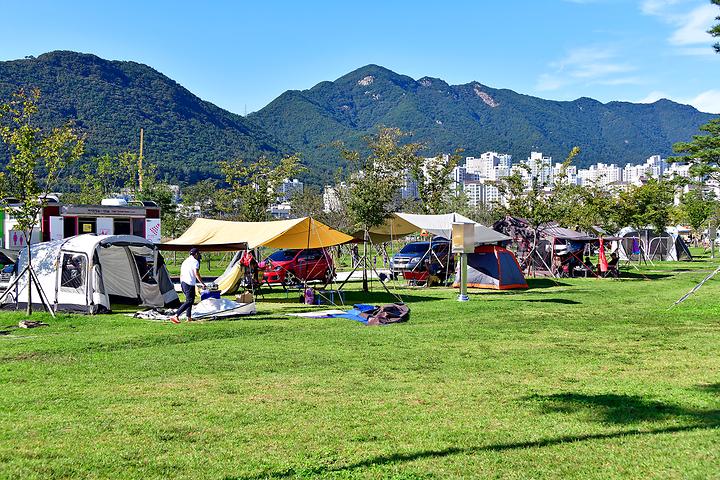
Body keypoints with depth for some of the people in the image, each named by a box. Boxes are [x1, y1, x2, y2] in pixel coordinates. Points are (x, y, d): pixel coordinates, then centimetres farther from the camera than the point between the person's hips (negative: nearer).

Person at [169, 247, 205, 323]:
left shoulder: (185, 261, 19)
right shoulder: (195, 261, -7)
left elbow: (181, 274, 22)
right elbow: (196, 274, -15)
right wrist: (202, 283, -11)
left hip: (183, 282, 9)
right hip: (189, 284, -9)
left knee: (190, 300, 21)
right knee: (189, 301, -10)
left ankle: (189, 317, 20)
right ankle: (175, 316, -21)